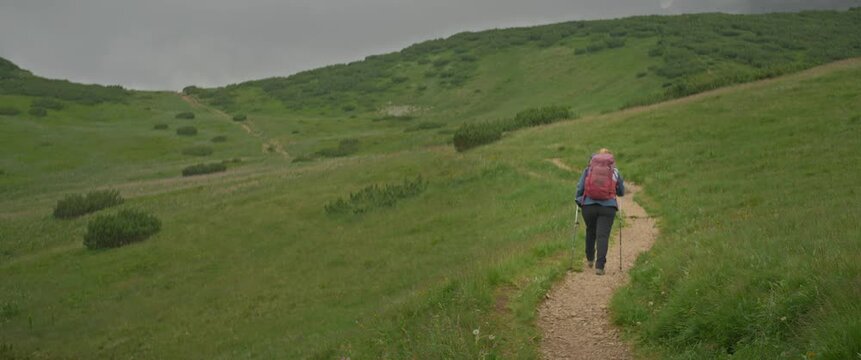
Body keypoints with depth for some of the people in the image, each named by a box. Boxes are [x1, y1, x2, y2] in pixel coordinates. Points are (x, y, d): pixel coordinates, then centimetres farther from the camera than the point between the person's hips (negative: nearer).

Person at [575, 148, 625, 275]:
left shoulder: (588, 169, 8)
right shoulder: (615, 172, 9)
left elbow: (580, 188, 3)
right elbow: (621, 192, 18)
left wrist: (578, 200, 19)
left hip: (588, 205, 1)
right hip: (608, 207, -1)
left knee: (590, 232, 24)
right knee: (603, 236, -3)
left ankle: (590, 259, 35)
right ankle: (599, 266, -13)